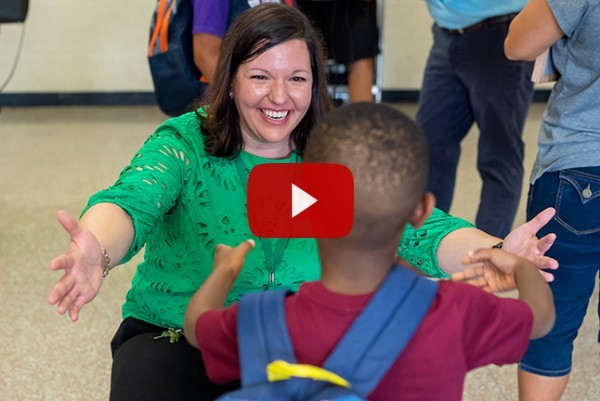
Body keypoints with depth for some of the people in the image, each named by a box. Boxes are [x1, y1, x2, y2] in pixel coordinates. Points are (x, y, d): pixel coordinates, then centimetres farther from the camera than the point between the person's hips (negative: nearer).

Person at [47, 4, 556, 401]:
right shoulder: (184, 144, -11)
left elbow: (417, 226, -15)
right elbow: (132, 202, -31)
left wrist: (496, 254, -38)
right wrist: (97, 255, -56)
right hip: (176, 339, -2)